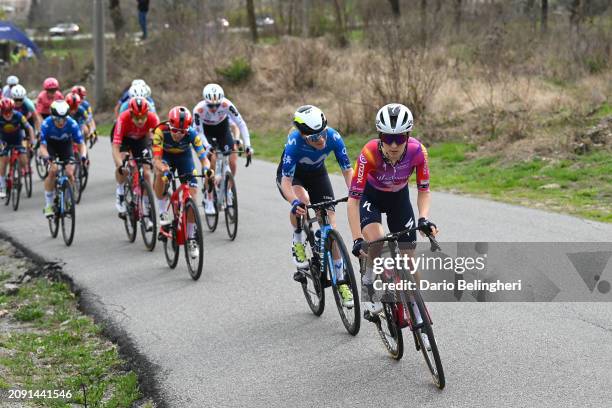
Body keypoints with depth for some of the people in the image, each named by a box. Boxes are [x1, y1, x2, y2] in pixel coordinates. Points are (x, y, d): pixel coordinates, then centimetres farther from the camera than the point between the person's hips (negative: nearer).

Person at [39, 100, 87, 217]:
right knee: (53, 170, -23)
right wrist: (46, 157, -51)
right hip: (50, 145, -1)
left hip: (65, 145, 1)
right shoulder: (46, 124, -32)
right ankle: (48, 205, -12)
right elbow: (43, 146, -30)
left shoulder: (72, 124, -31)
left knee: (69, 173, -16)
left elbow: (81, 144, -27)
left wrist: (83, 156, -48)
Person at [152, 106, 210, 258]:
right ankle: (163, 213, -17)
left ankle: (190, 239, 2)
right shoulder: (161, 131, -34)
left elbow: (204, 159, -31)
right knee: (161, 175, -37)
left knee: (192, 195, -12)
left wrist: (206, 169, -54)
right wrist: (163, 169, -60)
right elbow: (156, 159, -38)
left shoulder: (192, 134, -31)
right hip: (165, 156, -1)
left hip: (184, 156, 1)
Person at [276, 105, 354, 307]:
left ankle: (341, 281, 3)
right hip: (291, 176, -3)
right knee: (301, 200, -38)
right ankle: (298, 244, -8)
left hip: (317, 174, 3)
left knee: (330, 224, -8)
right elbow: (286, 181, -38)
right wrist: (294, 202, -57)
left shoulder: (333, 137, -31)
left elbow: (347, 170, -22)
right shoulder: (294, 141, -38)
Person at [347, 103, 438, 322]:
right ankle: (369, 285, -7)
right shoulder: (369, 153, -37)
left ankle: (416, 310, 16)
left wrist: (424, 218, -35)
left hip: (399, 197, 2)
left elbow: (424, 190, -17)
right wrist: (357, 239, -43)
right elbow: (353, 199, -35)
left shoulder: (417, 150, -31)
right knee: (376, 239, -32)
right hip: (370, 195, -2)